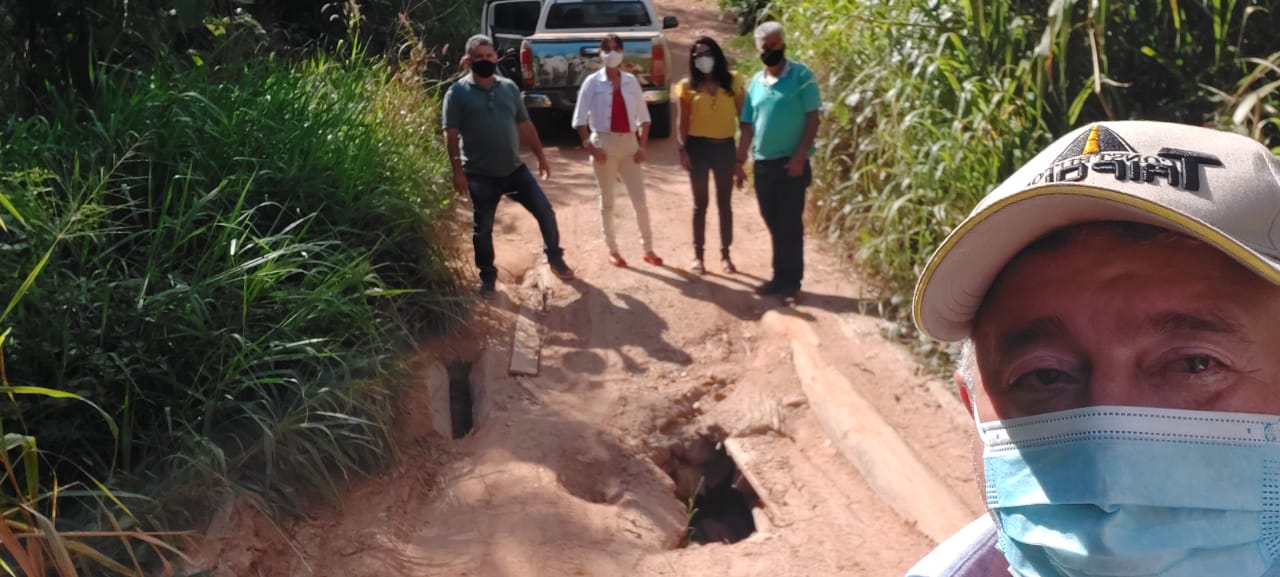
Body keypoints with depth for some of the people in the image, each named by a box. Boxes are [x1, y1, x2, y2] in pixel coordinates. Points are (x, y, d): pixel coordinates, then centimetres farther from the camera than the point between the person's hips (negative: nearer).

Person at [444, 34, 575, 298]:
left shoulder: (509, 88, 8)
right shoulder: (458, 93, -6)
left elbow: (525, 125, 14)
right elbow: (451, 135, -9)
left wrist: (541, 156, 13)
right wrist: (458, 171, -15)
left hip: (515, 169, 3)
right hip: (480, 175, -3)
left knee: (545, 211, 3)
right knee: (482, 228, 6)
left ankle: (554, 257, 24)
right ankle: (487, 277, 22)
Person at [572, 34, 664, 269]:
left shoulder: (631, 81, 5)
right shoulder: (592, 82, -4)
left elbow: (643, 116, 10)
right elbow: (579, 120, -5)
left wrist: (642, 145, 0)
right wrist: (590, 148, -13)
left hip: (629, 143, 3)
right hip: (604, 143, -2)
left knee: (640, 200, 4)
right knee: (607, 201, 7)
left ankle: (648, 249, 16)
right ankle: (612, 250, 19)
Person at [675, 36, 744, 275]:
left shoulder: (733, 80, 3)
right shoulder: (688, 85, 1)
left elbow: (743, 113, 2)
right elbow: (681, 121, 0)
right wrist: (683, 149, -8)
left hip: (725, 146, 1)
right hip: (698, 146, -1)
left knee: (725, 203, 9)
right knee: (700, 203, 8)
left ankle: (725, 254, 20)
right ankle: (697, 255, 17)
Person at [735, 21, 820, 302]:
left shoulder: (801, 76, -6)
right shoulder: (755, 82, 10)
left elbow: (812, 119, -9)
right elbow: (747, 126, 12)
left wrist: (800, 156, -17)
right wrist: (739, 162, 8)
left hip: (791, 162, -5)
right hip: (762, 163, 5)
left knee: (790, 225, 0)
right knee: (774, 224, 12)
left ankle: (791, 282, 9)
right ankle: (779, 277, 23)